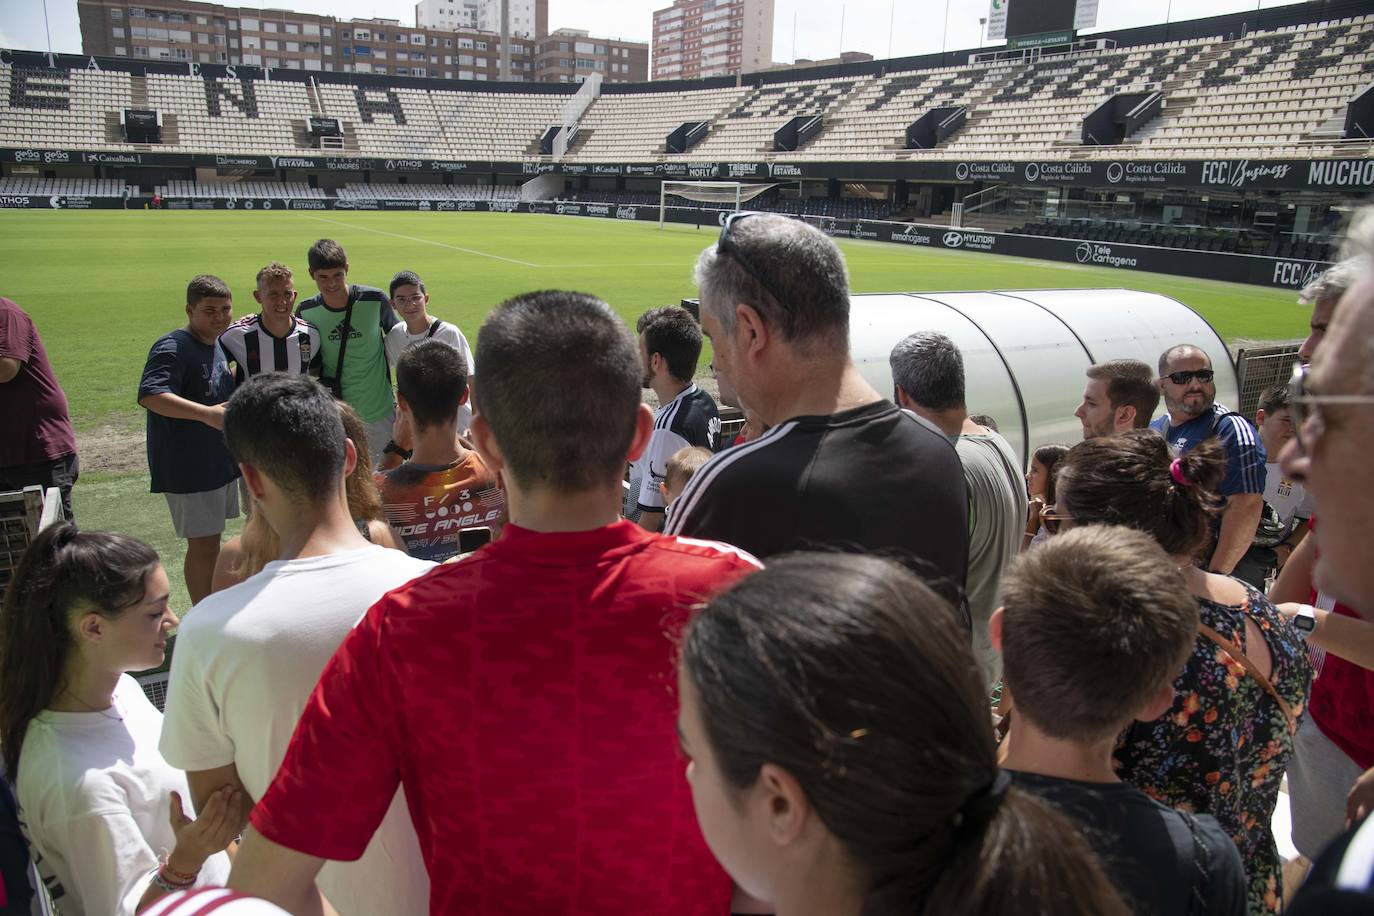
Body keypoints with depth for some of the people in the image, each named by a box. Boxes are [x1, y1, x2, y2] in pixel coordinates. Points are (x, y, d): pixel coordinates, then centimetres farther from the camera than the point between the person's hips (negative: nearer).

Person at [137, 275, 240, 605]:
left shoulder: (216, 345, 8)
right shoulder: (172, 348, -19)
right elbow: (150, 395, -36)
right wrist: (206, 413, -45)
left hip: (220, 462, 9)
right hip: (189, 467, -9)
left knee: (210, 540, 20)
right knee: (203, 544, -2)